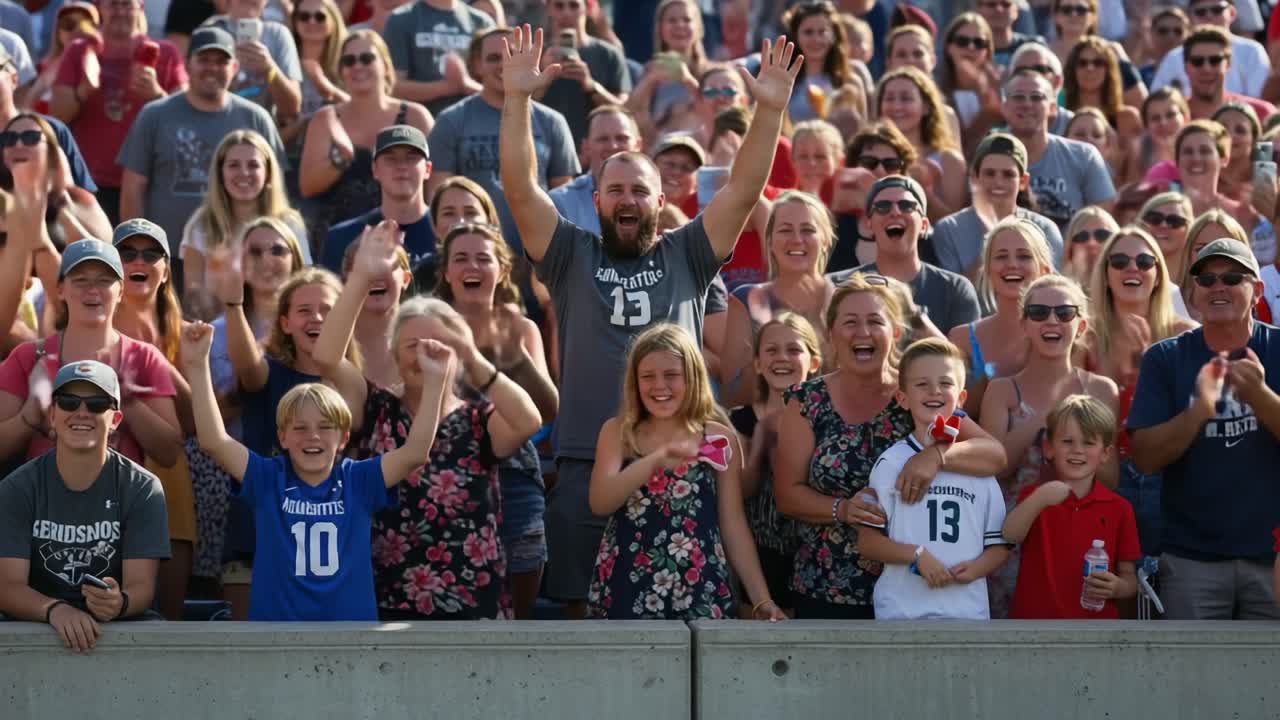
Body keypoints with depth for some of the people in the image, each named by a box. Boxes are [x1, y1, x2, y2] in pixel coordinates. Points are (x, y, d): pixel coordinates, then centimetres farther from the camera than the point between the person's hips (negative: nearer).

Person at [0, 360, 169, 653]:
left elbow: (141, 585, -7)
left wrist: (118, 603, -32)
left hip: (118, 629, 1)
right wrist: (55, 609, -30)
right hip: (35, 627, -1)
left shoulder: (142, 489, 0)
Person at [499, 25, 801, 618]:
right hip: (586, 466, 0)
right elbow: (520, 189, 0)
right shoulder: (572, 257, 10)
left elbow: (744, 189, 3)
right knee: (588, 613, 2)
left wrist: (770, 110, -9)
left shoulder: (686, 256, 11)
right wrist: (516, 101, -11)